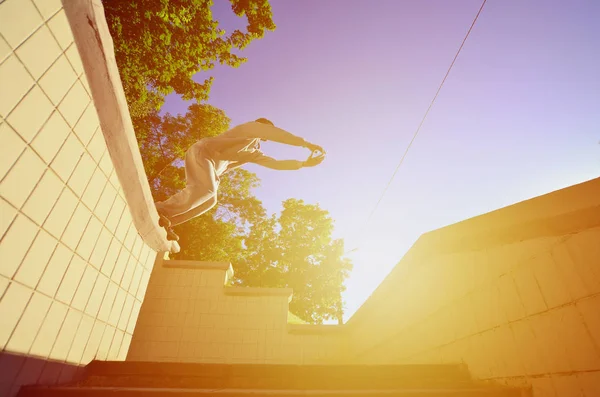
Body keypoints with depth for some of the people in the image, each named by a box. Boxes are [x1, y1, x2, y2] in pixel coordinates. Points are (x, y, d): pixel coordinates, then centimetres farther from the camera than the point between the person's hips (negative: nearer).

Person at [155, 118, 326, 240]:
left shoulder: (254, 152, 26)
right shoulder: (251, 128, 5)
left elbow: (275, 163, 23)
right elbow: (276, 134, -8)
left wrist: (305, 163, 19)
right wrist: (306, 143, -11)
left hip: (214, 167, 9)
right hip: (202, 152, -9)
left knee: (210, 200, -3)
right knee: (205, 189, -30)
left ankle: (165, 222, -4)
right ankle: (159, 211, -28)